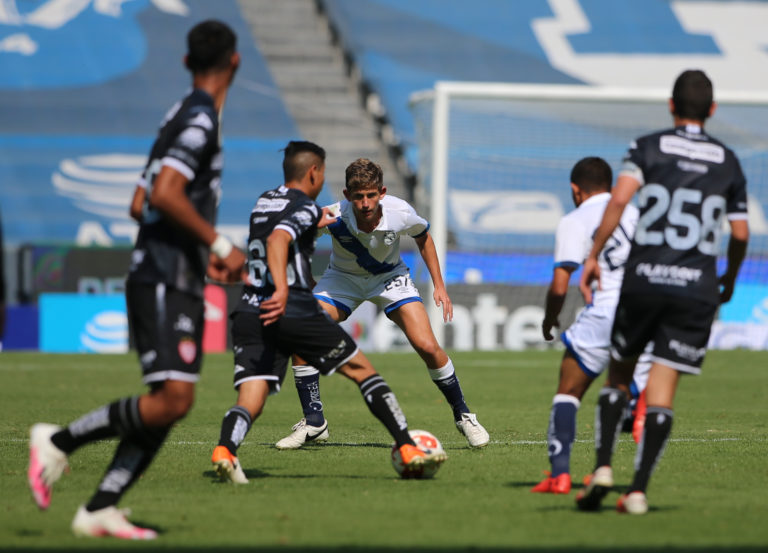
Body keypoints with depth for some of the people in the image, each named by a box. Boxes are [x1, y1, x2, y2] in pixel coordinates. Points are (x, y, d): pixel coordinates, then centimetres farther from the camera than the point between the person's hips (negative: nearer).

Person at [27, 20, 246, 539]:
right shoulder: (199, 120, -13)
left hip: (181, 284, 10)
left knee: (170, 403, 4)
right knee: (173, 399, -18)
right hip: (163, 281, -10)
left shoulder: (189, 116, 17)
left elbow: (152, 199, 25)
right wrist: (220, 245, -17)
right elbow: (164, 194, -25)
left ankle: (99, 510, 3)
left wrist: (209, 255, 22)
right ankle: (60, 441, -5)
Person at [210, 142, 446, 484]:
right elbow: (277, 240, -24)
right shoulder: (304, 207, -4)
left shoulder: (263, 203, 20)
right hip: (295, 312, -6)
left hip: (250, 312, 6)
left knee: (250, 402, -6)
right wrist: (282, 290, -37)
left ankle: (225, 448, -38)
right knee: (361, 369, 10)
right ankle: (407, 449, 10)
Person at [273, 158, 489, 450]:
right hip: (342, 278, 0)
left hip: (389, 277, 0)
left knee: (428, 347, -15)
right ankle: (313, 423, -3)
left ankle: (463, 415, 8)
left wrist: (439, 285, -3)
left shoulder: (400, 213, -28)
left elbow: (423, 237, -4)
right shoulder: (333, 216, -33)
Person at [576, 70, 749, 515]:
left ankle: (603, 468, -2)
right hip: (697, 286, 1)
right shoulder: (728, 162, 9)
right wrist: (730, 280, 27)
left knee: (619, 375, 15)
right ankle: (639, 490, -7)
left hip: (644, 278, 0)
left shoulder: (649, 148, 3)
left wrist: (593, 256, -9)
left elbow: (620, 198, -13)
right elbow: (740, 233, 10)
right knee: (663, 390, 1)